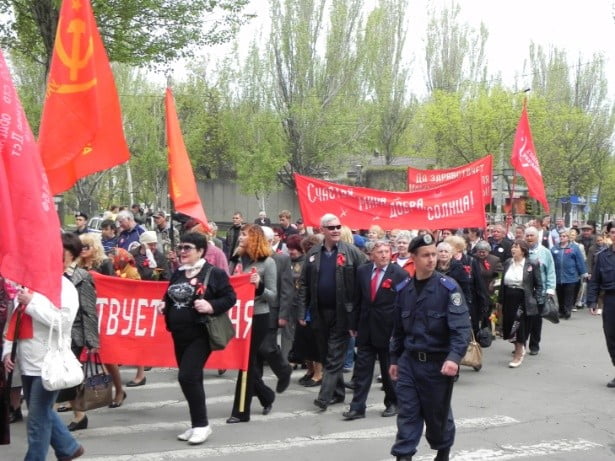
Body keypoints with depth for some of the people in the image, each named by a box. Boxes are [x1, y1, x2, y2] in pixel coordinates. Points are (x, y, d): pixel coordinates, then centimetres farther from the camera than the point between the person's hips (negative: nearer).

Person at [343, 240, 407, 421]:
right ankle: (357, 407, 7)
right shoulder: (362, 271, 4)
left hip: (388, 330, -3)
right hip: (366, 329, 3)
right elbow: (357, 300, 9)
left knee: (389, 370, 10)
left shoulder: (400, 274, -7)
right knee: (362, 369, 3)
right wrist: (354, 325, 8)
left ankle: (392, 403, 28)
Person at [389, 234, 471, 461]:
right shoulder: (403, 289, 3)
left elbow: (461, 326, -20)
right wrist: (394, 359, 15)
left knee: (438, 413, 12)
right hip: (409, 361, 3)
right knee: (407, 412, 1)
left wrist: (454, 357, -32)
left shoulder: (448, 287, -12)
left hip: (438, 362, -3)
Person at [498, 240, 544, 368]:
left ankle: (518, 356, 15)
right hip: (509, 299, 5)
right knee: (507, 327, 8)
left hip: (523, 300, -5)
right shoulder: (507, 263, 6)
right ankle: (520, 347, 36)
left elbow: (538, 284, -3)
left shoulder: (532, 265, -7)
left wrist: (537, 301, -9)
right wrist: (500, 299, 8)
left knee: (520, 327, -1)